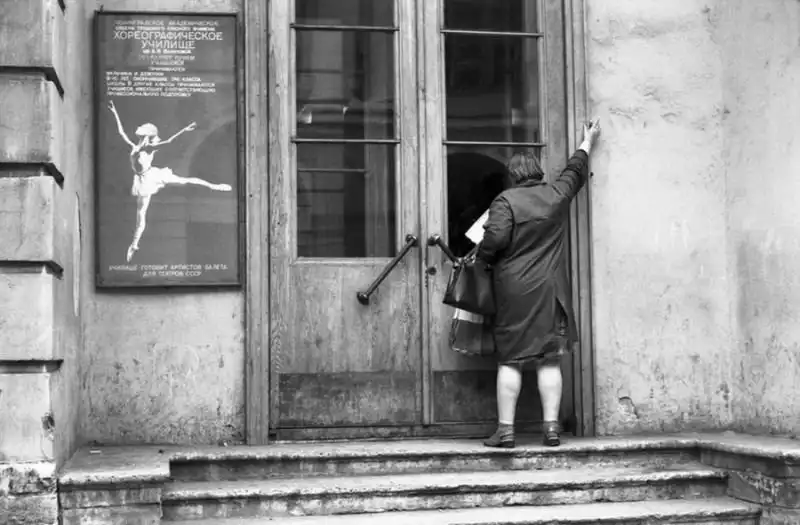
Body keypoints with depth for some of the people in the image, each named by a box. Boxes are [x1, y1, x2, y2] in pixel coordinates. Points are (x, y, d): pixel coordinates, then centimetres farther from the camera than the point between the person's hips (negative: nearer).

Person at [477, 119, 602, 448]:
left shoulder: (505, 201, -5)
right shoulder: (557, 195, 7)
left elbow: (494, 239, -17)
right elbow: (576, 170, 26)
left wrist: (481, 257, 4)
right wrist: (588, 143, 42)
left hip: (513, 290, -3)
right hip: (550, 289, 3)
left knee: (510, 361, 1)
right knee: (549, 360, 6)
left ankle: (505, 430, 2)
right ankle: (551, 427, 4)